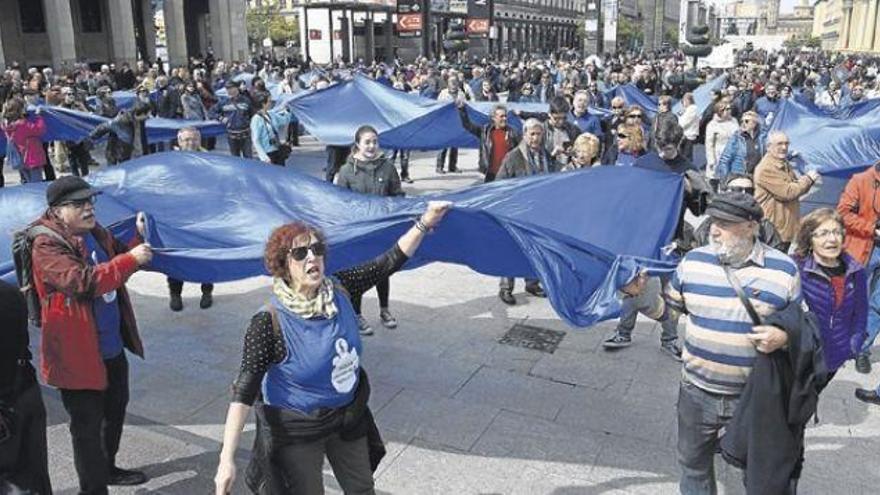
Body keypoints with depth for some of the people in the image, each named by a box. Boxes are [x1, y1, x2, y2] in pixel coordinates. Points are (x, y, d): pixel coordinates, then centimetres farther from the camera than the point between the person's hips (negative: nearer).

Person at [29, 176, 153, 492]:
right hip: (78, 353, -8)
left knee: (116, 408, 25)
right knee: (87, 425, 5)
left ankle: (107, 468, 46)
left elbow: (119, 259, 16)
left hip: (112, 345, 8)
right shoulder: (46, 246, -20)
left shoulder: (95, 233, 4)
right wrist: (131, 259, -35)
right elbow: (84, 282, -33)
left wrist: (139, 239, -3)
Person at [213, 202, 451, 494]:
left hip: (349, 417, 6)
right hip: (296, 430, -5)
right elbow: (245, 391, -27)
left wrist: (424, 223, -13)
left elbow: (390, 262, -4)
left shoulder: (339, 289, -11)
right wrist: (227, 459, -32)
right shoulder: (270, 321, -26)